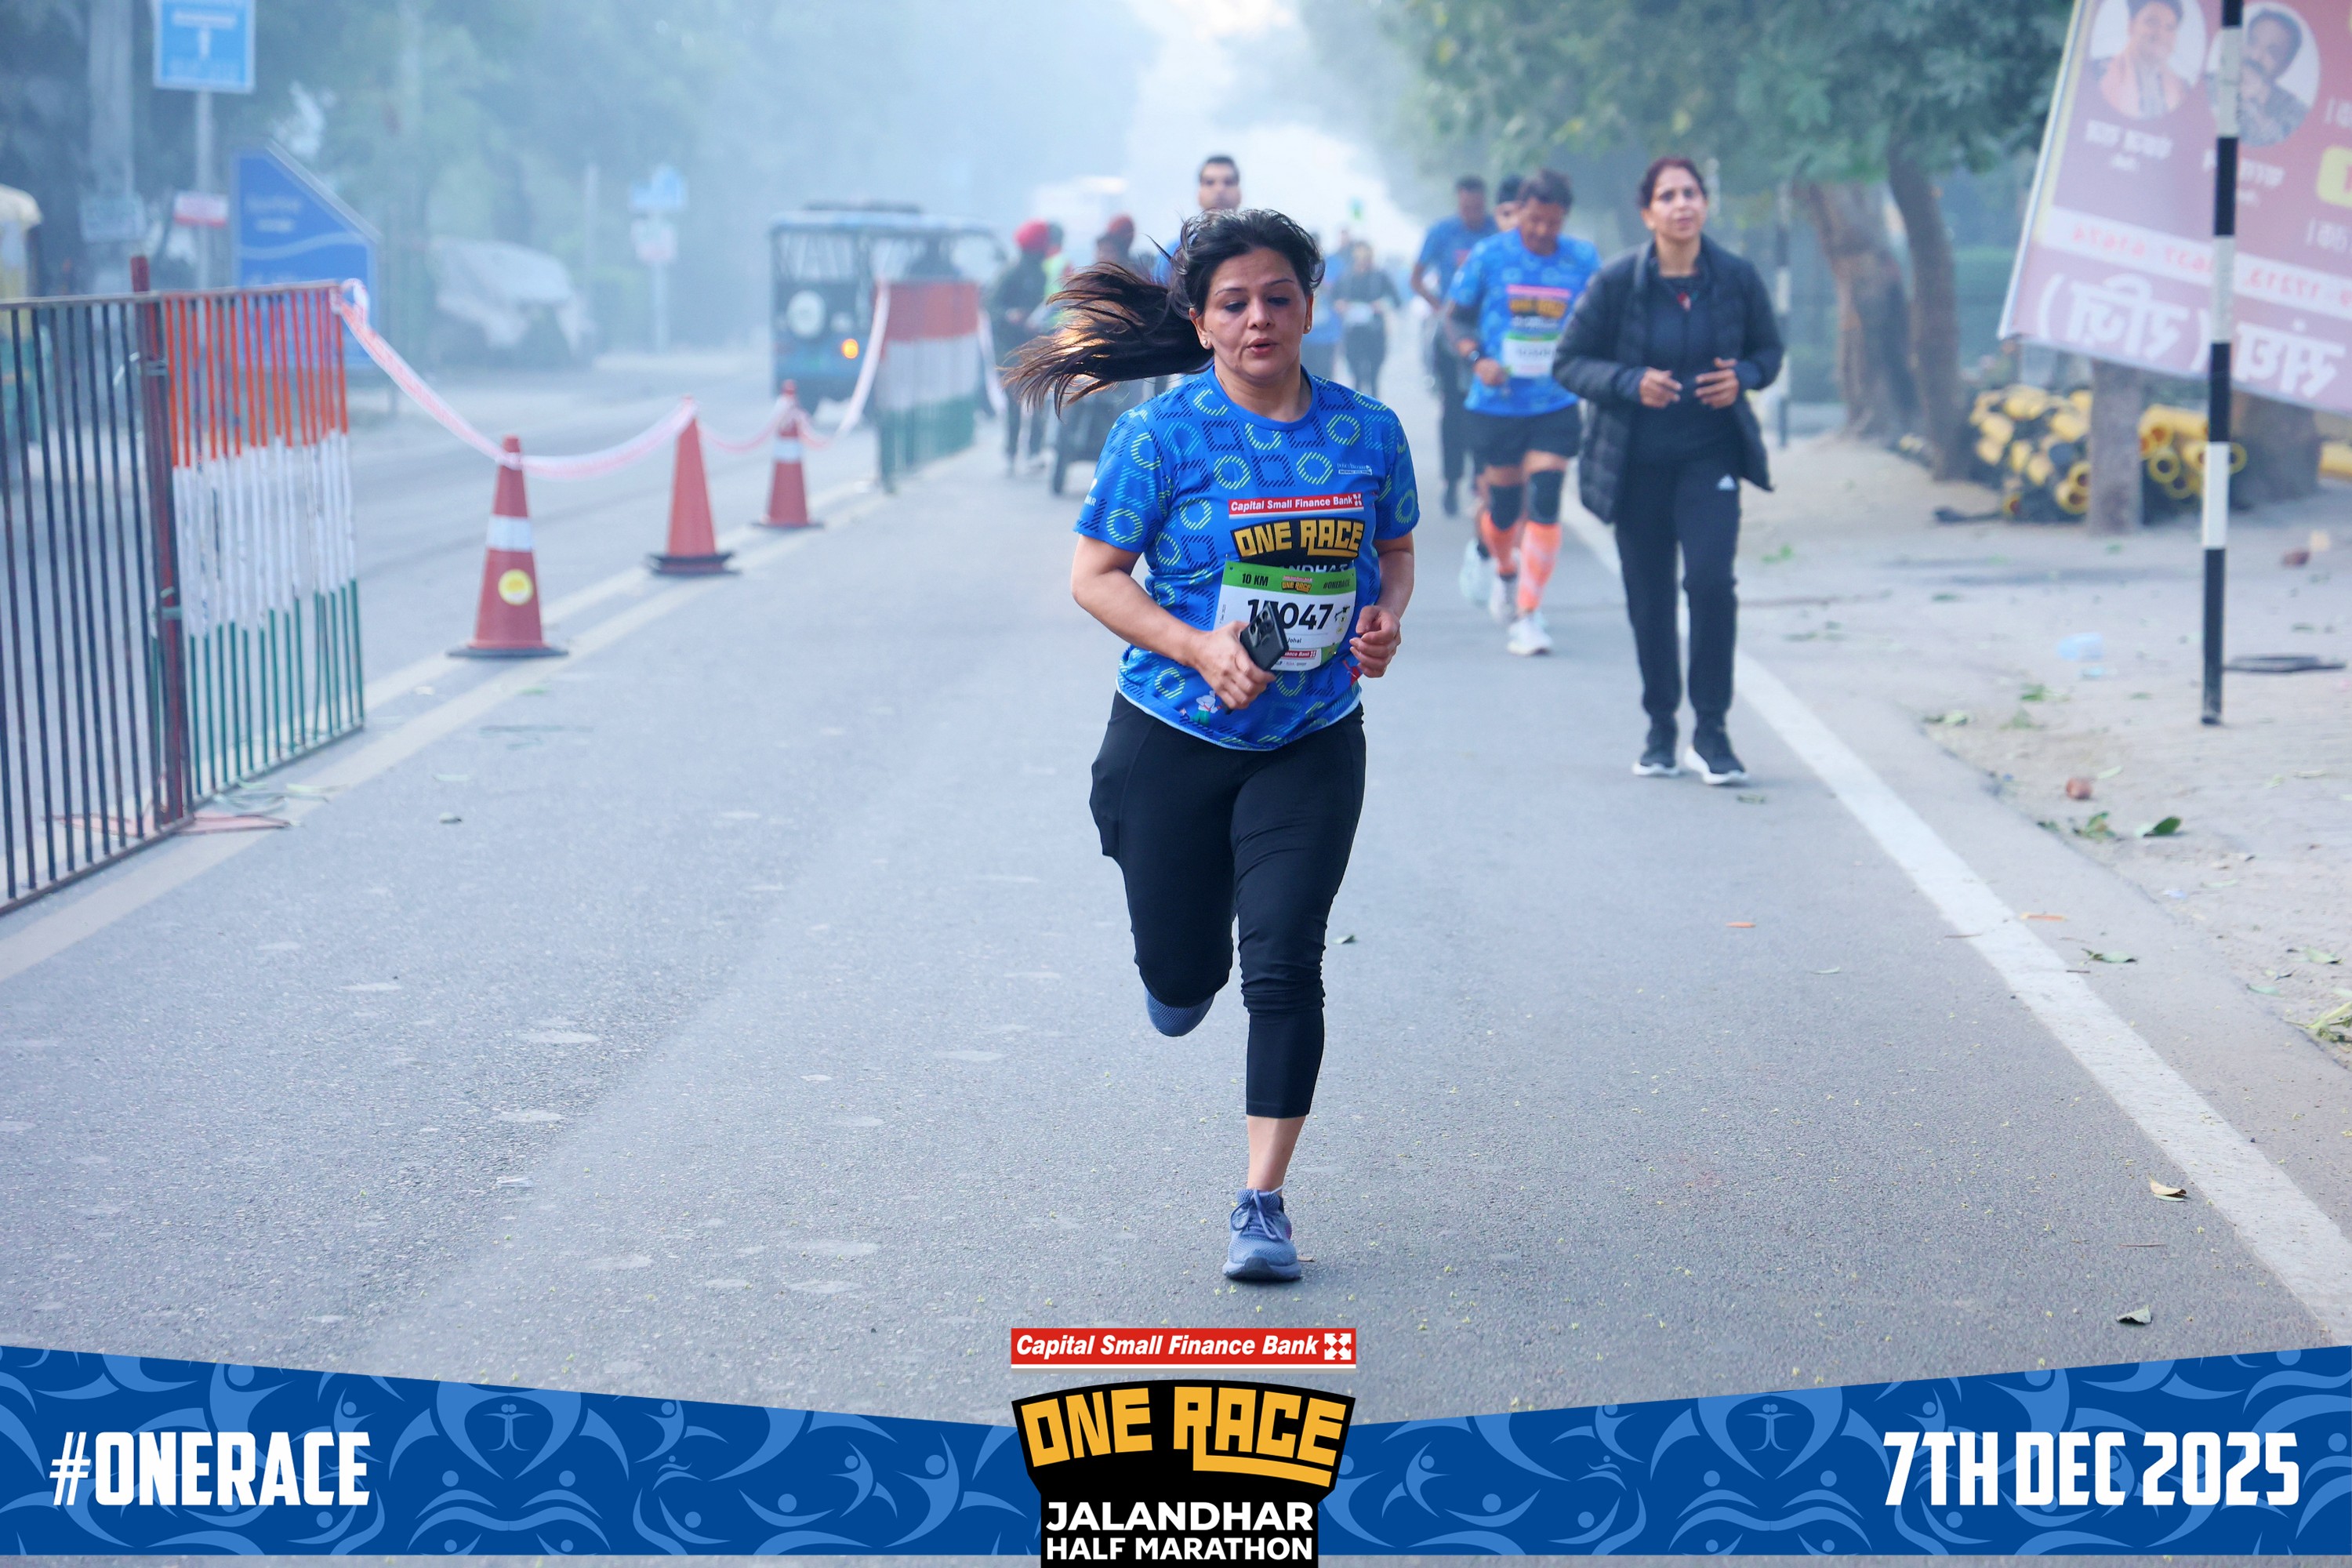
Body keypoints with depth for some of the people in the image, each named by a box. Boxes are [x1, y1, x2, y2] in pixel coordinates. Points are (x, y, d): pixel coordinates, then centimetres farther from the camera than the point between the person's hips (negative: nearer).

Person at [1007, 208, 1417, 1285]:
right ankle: (1187, 966, 49)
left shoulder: (1367, 433, -1)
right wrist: (1199, 649, -20)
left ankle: (1264, 1201, 1)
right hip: (1174, 739, -1)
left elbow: (1396, 551, 14)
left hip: (1313, 743, 1)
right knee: (1181, 979, 9)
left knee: (1284, 964, -9)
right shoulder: (1161, 437, -10)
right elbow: (1095, 574, -7)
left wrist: (1385, 617, -7)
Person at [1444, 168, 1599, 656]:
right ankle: (1505, 570, 43)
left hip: (1556, 405, 0)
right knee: (1503, 504, 9)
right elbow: (1457, 315, 5)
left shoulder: (1583, 260, 1)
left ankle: (1528, 615, -4)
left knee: (1544, 504, -10)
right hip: (1496, 404, 0)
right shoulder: (1488, 257, -3)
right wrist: (1477, 359, -12)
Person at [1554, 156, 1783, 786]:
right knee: (1648, 598, 7)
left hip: (1711, 455, 0)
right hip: (1637, 461, 0)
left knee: (1711, 580, -16)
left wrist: (1742, 376, -11)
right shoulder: (1618, 281, -8)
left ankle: (1711, 729, -4)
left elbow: (1768, 350, 11)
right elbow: (1569, 362, -3)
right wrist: (1631, 383, -19)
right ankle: (1660, 728, 24)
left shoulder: (1737, 278, -4)